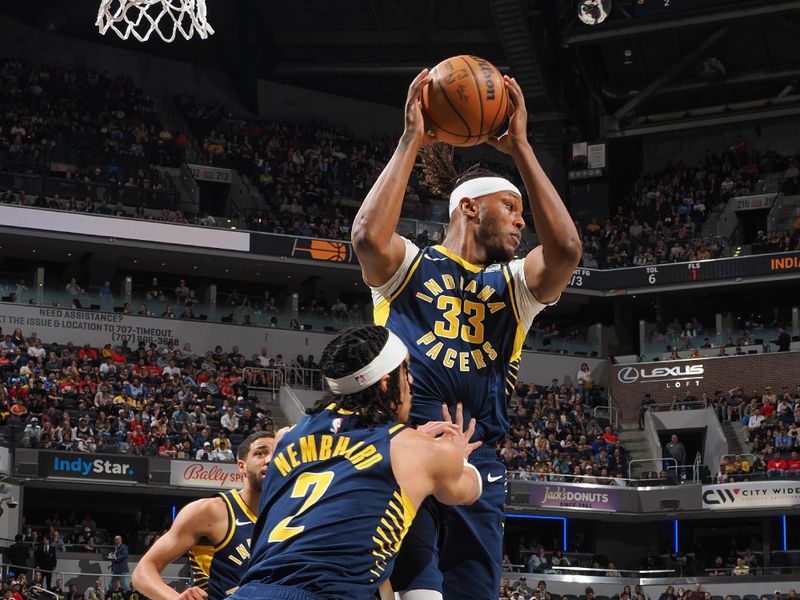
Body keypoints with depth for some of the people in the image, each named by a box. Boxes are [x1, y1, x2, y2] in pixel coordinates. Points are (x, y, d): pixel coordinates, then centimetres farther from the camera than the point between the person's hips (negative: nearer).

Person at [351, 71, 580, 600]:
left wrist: (520, 147, -2)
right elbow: (369, 237, -16)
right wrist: (412, 141, -9)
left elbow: (566, 249, -4)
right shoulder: (409, 265, 7)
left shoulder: (516, 285, 17)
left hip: (477, 460, 5)